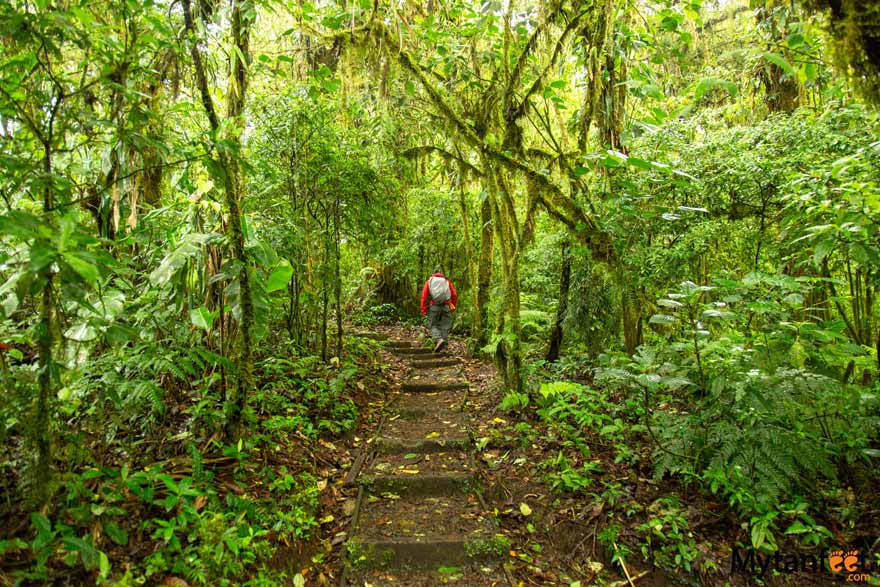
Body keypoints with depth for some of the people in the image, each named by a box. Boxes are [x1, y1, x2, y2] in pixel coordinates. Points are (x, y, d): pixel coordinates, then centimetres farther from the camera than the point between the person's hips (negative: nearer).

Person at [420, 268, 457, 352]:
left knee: (434, 326, 10)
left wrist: (423, 309, -1)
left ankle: (439, 340, -15)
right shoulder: (447, 281, 13)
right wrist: (453, 307, 14)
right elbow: (454, 295, 5)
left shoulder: (429, 281, 10)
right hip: (446, 306, 1)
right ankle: (444, 348, 4)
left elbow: (424, 296, 0)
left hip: (434, 307, -1)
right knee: (445, 327, 7)